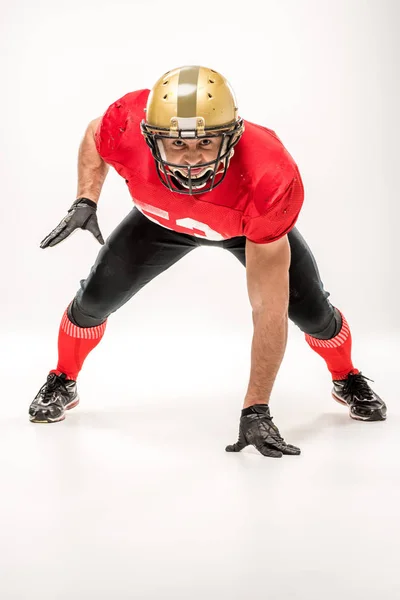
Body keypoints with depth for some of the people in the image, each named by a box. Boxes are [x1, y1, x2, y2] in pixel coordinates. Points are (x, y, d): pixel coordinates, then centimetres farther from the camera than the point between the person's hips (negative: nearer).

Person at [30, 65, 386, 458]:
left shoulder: (271, 179, -45)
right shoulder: (128, 127, -40)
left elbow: (268, 304, -40)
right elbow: (94, 135, -10)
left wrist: (256, 409, -37)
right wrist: (85, 201, -24)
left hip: (251, 222, -1)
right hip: (162, 218, 2)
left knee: (310, 310, -7)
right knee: (95, 299, -1)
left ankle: (346, 380, 29)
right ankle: (62, 383, 30)